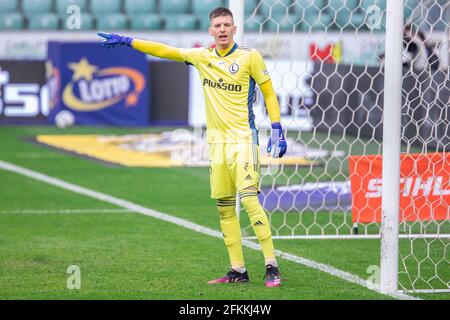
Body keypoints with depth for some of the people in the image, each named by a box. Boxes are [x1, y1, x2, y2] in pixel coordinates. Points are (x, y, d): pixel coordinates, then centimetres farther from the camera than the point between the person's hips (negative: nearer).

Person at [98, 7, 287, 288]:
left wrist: (277, 130, -4)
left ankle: (272, 267, -18)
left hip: (243, 140, -5)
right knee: (224, 206, 4)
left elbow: (269, 93, 2)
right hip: (217, 143, 6)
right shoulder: (202, 57, 9)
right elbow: (165, 51, 16)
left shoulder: (250, 56, -3)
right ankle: (238, 270, 10)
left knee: (249, 199, -18)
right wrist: (127, 41, 14)